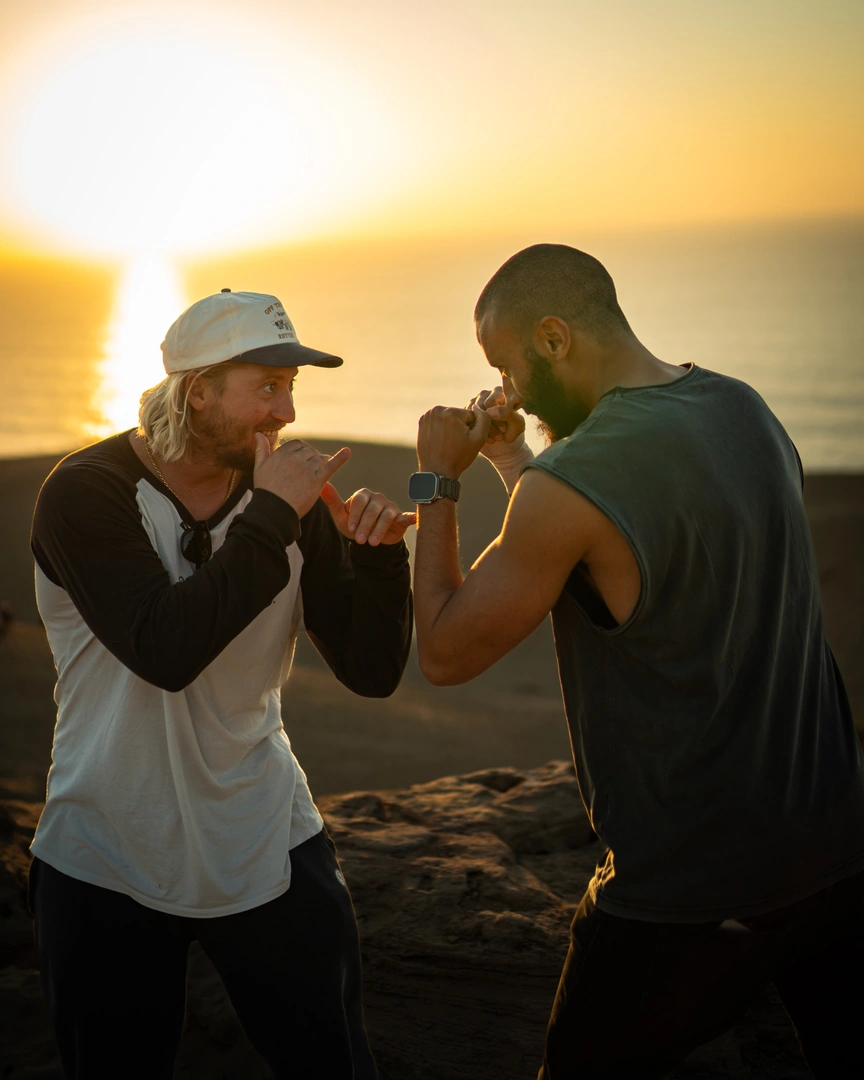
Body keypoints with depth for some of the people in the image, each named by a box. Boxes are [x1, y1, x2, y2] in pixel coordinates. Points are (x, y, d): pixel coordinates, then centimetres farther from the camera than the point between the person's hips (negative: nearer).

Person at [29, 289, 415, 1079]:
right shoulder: (86, 493, -13)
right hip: (108, 861, -2)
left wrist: (379, 554, -18)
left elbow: (372, 673, -3)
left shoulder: (289, 496, -2)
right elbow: (165, 651, -28)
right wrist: (272, 522, -25)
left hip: (267, 849, 3)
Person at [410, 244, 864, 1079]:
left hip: (696, 891, -7)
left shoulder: (570, 484, -21)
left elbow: (445, 655, -9)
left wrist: (436, 480, -1)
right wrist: (511, 456, 19)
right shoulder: (745, 411, 3)